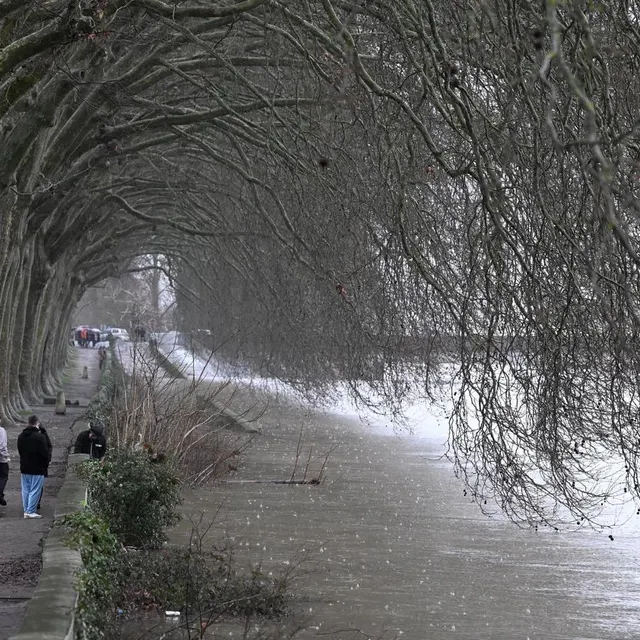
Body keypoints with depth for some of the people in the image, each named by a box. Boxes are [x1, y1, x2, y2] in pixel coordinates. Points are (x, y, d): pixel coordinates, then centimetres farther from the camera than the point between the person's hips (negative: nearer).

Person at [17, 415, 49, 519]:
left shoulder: (21, 436, 8)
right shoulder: (39, 437, -15)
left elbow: (20, 451, 15)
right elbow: (45, 453, -13)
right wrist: (46, 465, 2)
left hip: (24, 468, 7)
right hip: (37, 468, -7)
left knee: (25, 491, 12)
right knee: (35, 491, -3)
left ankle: (26, 510, 15)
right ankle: (31, 511, -5)